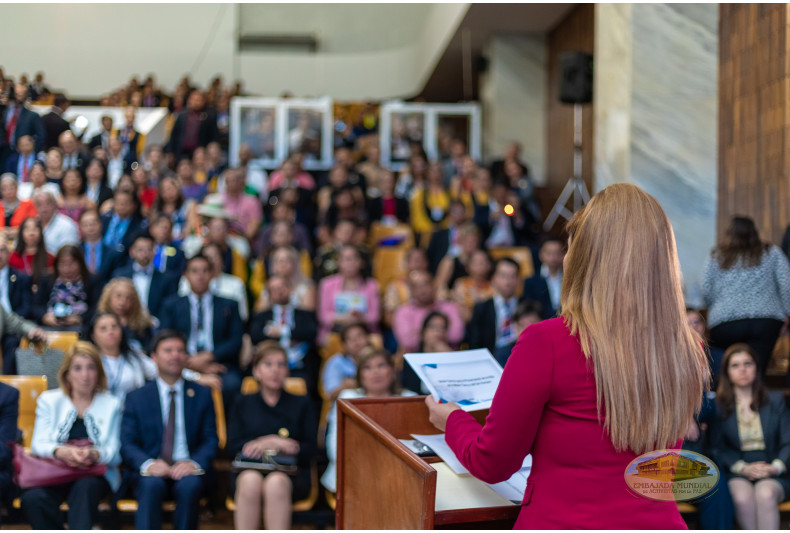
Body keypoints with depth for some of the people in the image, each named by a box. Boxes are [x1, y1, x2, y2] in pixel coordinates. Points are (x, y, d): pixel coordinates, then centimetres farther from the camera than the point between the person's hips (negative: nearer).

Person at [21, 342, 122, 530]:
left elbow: (114, 453, 3)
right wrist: (61, 452, -23)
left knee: (84, 488, -37)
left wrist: (94, 455, -22)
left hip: (95, 475, -1)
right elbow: (38, 444, 1)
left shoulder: (111, 404, 14)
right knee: (32, 497, -32)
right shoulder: (49, 400, 15)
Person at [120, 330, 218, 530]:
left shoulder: (202, 395, 15)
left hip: (187, 470, 0)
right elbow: (127, 444, 3)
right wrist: (148, 464, -19)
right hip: (151, 472, 0)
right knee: (152, 484, -34)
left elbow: (211, 440, 8)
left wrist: (195, 463, -15)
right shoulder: (136, 398, 12)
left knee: (190, 485, -34)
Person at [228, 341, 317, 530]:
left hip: (290, 474, -1)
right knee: (251, 480, -36)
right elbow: (233, 446, 8)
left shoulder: (302, 404, 19)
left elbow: (310, 449, 6)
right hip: (248, 469, 1)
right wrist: (272, 442, -5)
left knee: (276, 482, -37)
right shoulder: (243, 404, 22)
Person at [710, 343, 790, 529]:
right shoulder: (718, 405, 9)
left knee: (765, 494, -34)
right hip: (736, 474, -1)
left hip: (772, 474, 1)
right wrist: (744, 468, -15)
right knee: (742, 496, -34)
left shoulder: (775, 400, 14)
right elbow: (717, 449, 2)